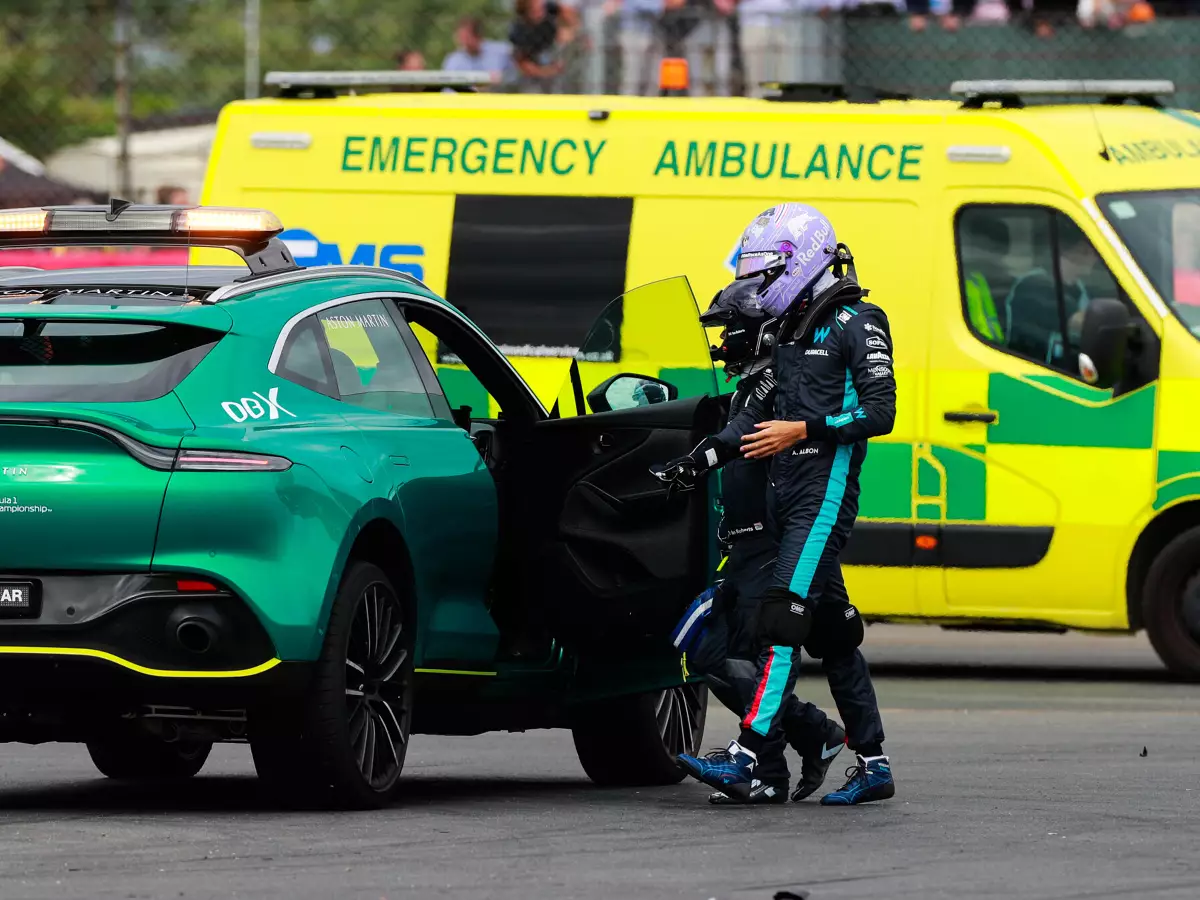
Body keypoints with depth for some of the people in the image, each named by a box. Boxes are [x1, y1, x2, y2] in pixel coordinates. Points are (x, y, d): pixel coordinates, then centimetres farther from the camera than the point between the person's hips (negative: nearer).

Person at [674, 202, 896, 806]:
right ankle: (872, 762, 15)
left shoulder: (856, 323, -7)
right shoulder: (790, 330, 20)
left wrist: (802, 431, -18)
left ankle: (744, 757, -27)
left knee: (784, 617, -18)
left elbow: (880, 413, -14)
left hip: (827, 489, -9)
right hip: (787, 491, 9)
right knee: (831, 628, 10)